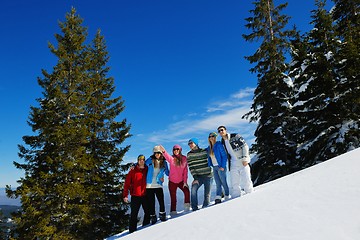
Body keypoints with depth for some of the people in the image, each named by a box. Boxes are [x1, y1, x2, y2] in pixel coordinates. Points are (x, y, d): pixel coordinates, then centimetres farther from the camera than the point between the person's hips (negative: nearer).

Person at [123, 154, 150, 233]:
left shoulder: (148, 170, 6)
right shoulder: (133, 170, -2)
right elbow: (127, 183, -3)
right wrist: (125, 195, -8)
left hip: (145, 195, 3)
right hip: (135, 196, -3)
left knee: (148, 212, 8)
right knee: (134, 214, 3)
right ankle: (132, 231, 13)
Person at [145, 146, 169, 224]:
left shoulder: (164, 162, 7)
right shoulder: (150, 160, -1)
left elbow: (167, 172, 18)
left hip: (158, 185, 1)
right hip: (149, 185, -1)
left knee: (161, 202, -8)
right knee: (151, 203, 5)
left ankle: (162, 216, 12)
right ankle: (153, 218, 20)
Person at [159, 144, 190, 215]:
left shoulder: (184, 158, -3)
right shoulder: (171, 158, -10)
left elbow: (185, 170, 0)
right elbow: (167, 156, -34)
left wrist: (185, 181, -5)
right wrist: (163, 151, -57)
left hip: (181, 181, 2)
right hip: (172, 181, -1)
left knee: (187, 191, -17)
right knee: (173, 197, 2)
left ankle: (187, 207, 1)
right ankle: (173, 212, 14)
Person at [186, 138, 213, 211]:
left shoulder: (204, 151, -1)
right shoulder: (189, 154, 3)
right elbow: (191, 167, -2)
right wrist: (195, 178, -9)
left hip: (208, 175, -1)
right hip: (198, 177, 1)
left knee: (207, 194, -1)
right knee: (193, 189, -19)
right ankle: (194, 208, -12)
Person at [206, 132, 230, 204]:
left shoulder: (219, 145, -7)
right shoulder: (209, 148, 12)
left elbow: (224, 156, -10)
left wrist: (223, 166, -14)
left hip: (220, 167, -6)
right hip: (214, 168, 6)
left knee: (224, 183, 0)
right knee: (218, 184, 4)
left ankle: (227, 197, 11)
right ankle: (218, 199, 0)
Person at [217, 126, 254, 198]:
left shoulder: (235, 136, -3)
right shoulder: (222, 143, 11)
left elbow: (245, 146, -7)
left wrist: (245, 158, -13)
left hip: (243, 163, -4)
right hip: (233, 165, 5)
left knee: (246, 181, -5)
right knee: (234, 184, 3)